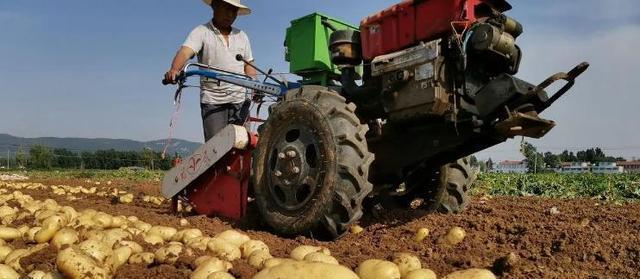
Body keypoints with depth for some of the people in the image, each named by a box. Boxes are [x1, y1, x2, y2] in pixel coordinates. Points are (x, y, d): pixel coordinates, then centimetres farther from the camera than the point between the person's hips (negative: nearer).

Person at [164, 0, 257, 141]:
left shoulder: (242, 36, 17)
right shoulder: (201, 32, 1)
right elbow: (185, 52, -15)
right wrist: (175, 69, -36)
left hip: (240, 101, 4)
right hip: (213, 101, -4)